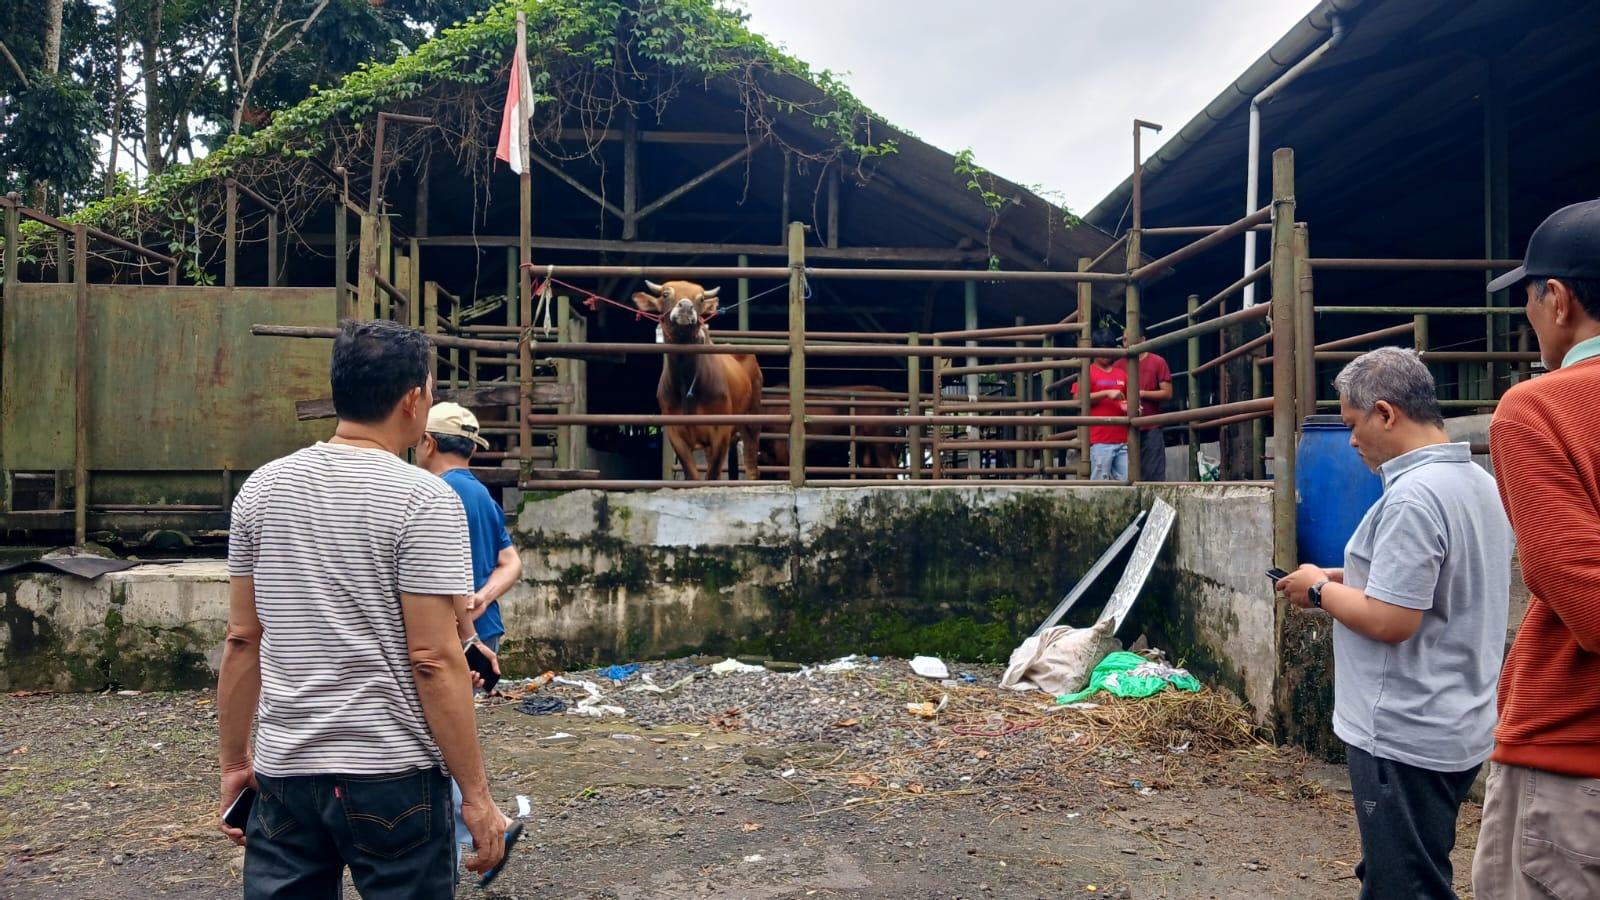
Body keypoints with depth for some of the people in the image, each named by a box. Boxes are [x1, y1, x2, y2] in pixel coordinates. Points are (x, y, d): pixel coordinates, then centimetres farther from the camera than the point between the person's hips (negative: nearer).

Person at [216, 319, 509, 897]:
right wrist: (477, 795, -10)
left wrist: (234, 760, 15)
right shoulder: (423, 499, -13)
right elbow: (432, 660, -16)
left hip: (283, 768, 5)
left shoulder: (263, 488, 3)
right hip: (391, 773, -5)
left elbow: (241, 641, 6)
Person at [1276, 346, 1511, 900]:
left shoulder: (1413, 496, -23)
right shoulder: (1479, 481, 8)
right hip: (1460, 726, 10)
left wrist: (1322, 591, -9)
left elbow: (1390, 622, -25)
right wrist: (1350, 580, 11)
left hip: (1407, 738, -9)